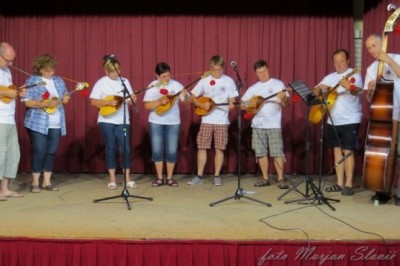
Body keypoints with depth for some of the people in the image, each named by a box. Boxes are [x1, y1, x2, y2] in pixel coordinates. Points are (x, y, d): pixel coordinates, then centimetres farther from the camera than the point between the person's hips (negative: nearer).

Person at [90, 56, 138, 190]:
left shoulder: (125, 81, 8)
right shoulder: (101, 83, -3)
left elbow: (130, 101, 9)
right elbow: (93, 101, -7)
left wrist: (132, 99, -13)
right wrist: (109, 102, -19)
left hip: (122, 121, 3)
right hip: (106, 121, -2)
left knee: (125, 149, -1)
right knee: (111, 149, 2)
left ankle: (127, 179, 9)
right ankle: (112, 179, 11)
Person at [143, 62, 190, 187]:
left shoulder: (176, 85, -2)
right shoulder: (153, 86, -2)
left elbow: (187, 101, -6)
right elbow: (147, 106, -5)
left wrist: (186, 95, -27)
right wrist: (160, 101, -19)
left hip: (173, 122, 0)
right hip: (156, 122, 0)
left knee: (171, 151, 2)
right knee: (157, 150, 3)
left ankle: (169, 178, 14)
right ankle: (159, 178, 14)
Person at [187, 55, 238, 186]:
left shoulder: (229, 81, 1)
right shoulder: (204, 81, 3)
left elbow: (232, 99, 0)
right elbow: (193, 97, 6)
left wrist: (231, 104, -22)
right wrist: (202, 104, -12)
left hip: (222, 120, -1)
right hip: (206, 120, 1)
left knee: (219, 149, 1)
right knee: (202, 147, 0)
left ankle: (217, 176, 10)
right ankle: (199, 176, 7)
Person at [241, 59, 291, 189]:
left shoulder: (278, 84, 2)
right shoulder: (253, 88, 11)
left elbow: (287, 103, -4)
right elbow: (242, 104, 12)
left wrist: (283, 98, -26)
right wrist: (250, 104, -9)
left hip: (274, 124, -4)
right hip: (258, 125, 4)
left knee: (277, 152, -8)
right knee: (261, 152, 5)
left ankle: (281, 179, -2)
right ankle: (265, 178, 14)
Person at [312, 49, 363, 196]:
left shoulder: (354, 74, -7)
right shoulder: (330, 77, 12)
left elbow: (357, 90, -25)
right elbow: (315, 93, 14)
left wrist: (349, 87, -47)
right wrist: (320, 87, -9)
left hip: (350, 121, -6)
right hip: (333, 121, 6)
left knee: (347, 152, -8)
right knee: (337, 151, 10)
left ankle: (349, 184, -2)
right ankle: (339, 183, 16)